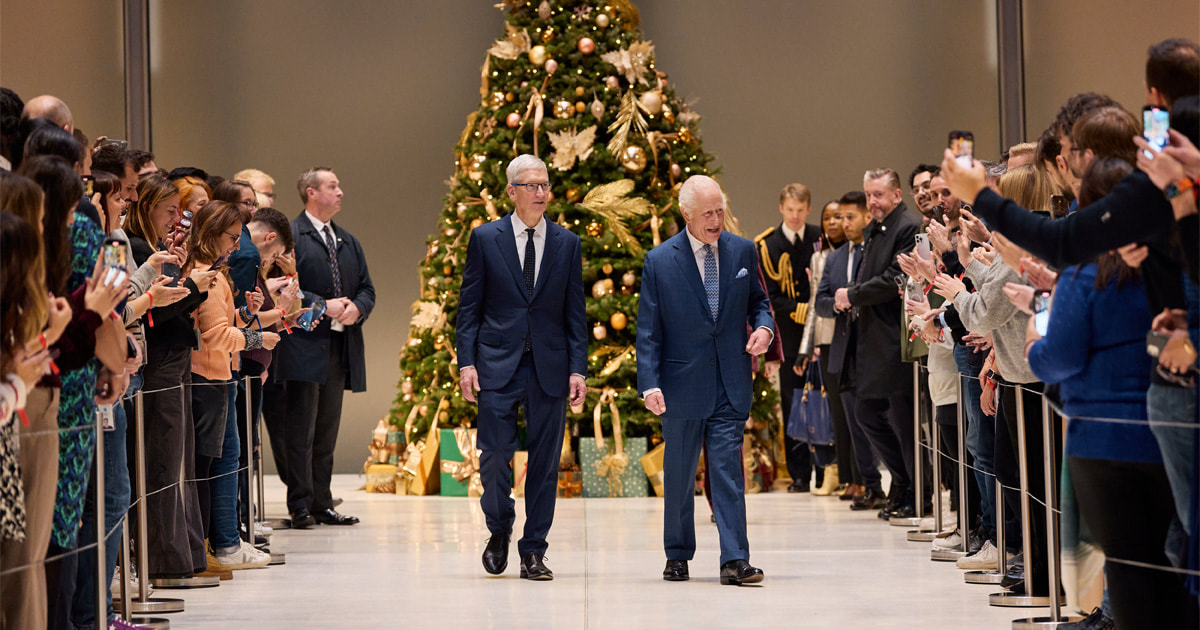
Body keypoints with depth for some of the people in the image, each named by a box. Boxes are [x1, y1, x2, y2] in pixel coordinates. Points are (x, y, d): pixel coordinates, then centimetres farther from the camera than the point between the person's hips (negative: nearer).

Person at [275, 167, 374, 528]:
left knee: (327, 432, 9)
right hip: (304, 346, -7)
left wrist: (356, 308, -3)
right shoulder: (290, 236, -4)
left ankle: (322, 503, 13)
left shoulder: (348, 242, 20)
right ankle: (300, 506, -3)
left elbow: (367, 288, 19)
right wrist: (323, 306, -17)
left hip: (341, 346, 7)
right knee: (302, 431, -5)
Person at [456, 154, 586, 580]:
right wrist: (466, 362, -4)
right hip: (498, 365, -1)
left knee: (545, 461, 2)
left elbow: (575, 313, 8)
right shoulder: (485, 239, 4)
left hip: (550, 367, 2)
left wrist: (578, 369, 0)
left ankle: (533, 552, 11)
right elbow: (469, 306, 4)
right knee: (495, 454, -6)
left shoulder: (567, 244, 8)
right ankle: (499, 532, 20)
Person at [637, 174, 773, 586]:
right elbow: (648, 331, -3)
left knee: (728, 468, -7)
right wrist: (649, 383, -12)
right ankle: (678, 555, 23)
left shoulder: (742, 251, 5)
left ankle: (735, 559, -9)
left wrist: (763, 325, -4)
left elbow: (757, 300, 19)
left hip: (731, 383, 1)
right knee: (679, 474, 9)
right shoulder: (660, 261, -3)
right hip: (682, 384, -1)